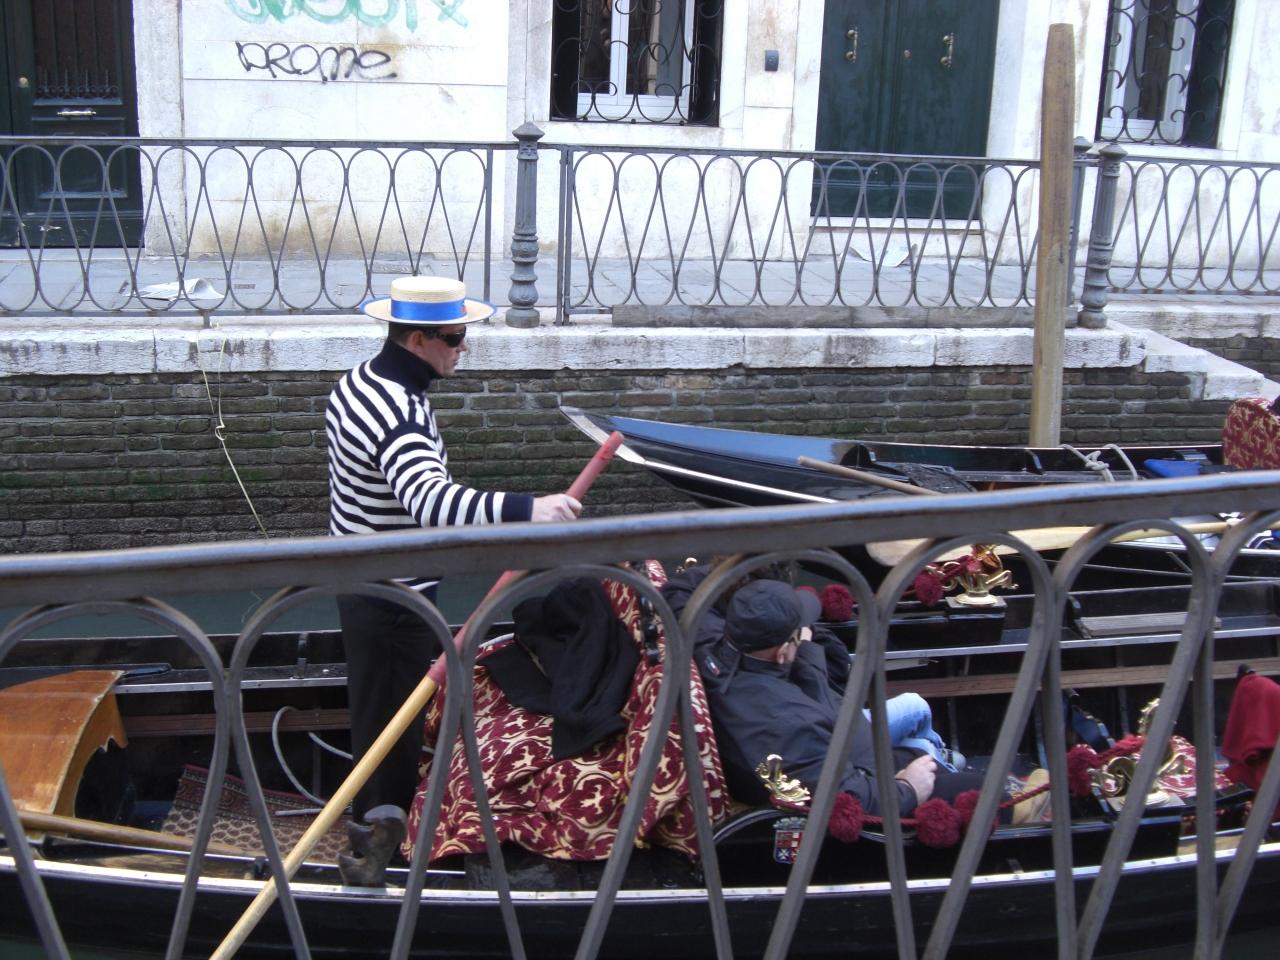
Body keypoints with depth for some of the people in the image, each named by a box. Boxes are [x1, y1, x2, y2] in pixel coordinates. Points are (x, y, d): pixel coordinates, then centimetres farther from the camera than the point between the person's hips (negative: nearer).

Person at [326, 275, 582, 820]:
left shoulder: (357, 383, 5)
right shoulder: (400, 413, -28)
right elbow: (430, 502, -45)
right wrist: (524, 509, -54)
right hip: (394, 601, -10)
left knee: (374, 712, 23)